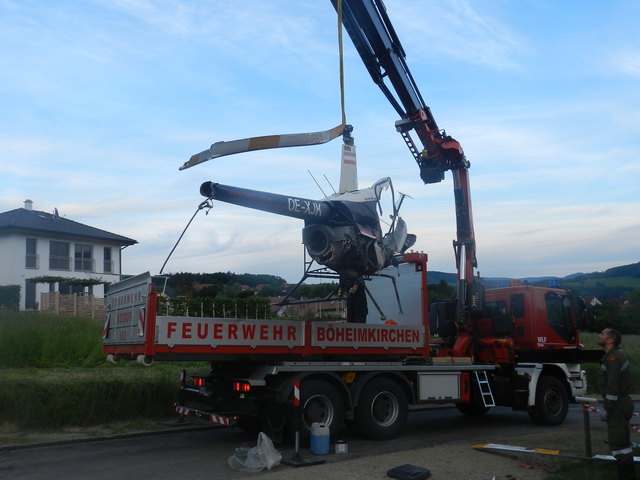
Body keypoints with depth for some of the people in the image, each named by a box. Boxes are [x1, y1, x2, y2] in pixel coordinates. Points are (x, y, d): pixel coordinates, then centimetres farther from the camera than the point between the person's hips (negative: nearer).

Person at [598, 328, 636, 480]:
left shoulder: (613, 358, -19)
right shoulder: (617, 355, 14)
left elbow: (613, 387, -24)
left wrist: (607, 410, -19)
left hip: (617, 405, -11)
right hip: (623, 403, 11)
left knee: (618, 443, -7)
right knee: (623, 441, 18)